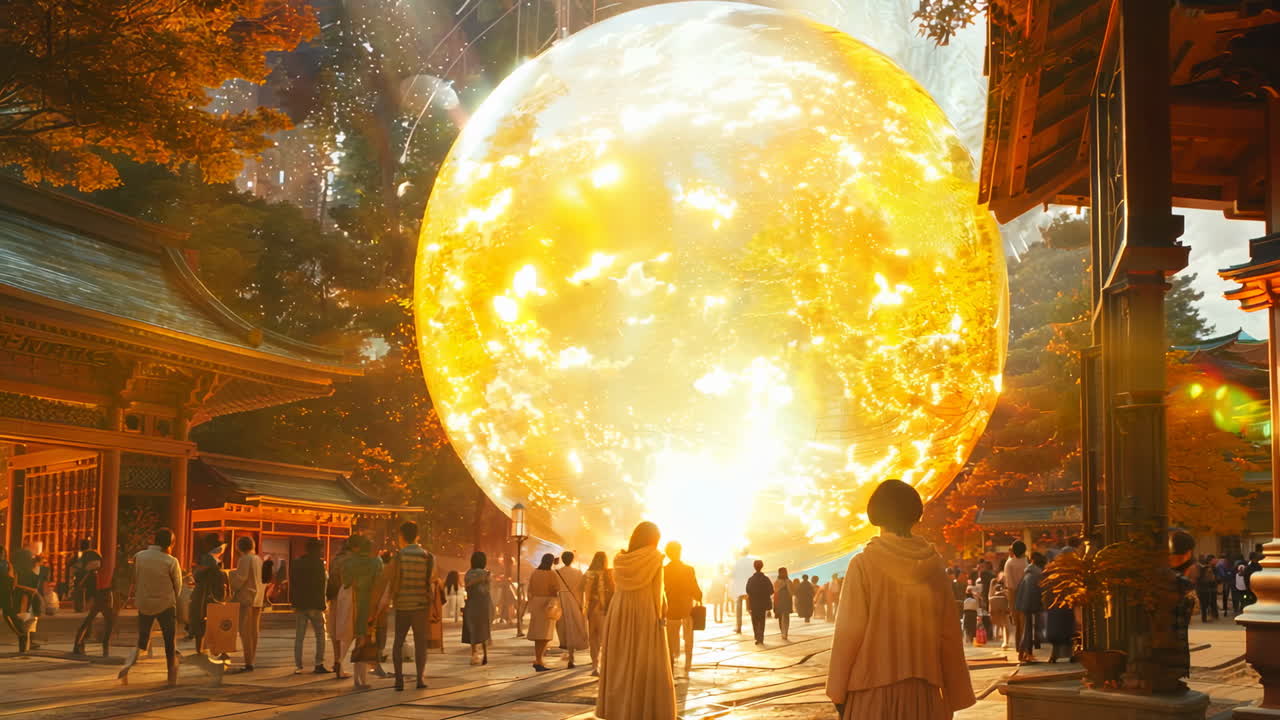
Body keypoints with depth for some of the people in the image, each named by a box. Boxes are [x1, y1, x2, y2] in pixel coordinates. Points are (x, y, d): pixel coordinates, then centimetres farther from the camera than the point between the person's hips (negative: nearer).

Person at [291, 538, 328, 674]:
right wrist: (322, 604, -6)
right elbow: (321, 584, -11)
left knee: (299, 636, 7)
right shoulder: (319, 563, -8)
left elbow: (292, 585, 10)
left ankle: (298, 665, 4)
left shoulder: (295, 563, 8)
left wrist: (294, 602, 14)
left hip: (299, 605, 5)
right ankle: (318, 664, -3)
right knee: (320, 635, 5)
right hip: (314, 605, -5)